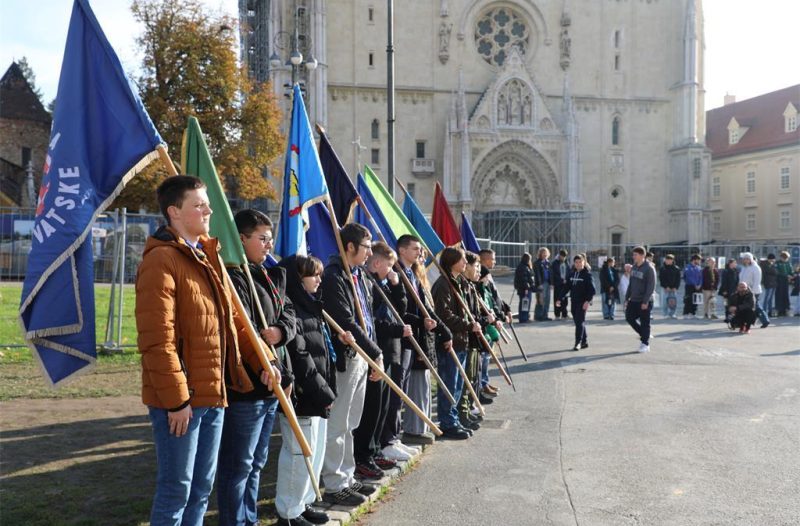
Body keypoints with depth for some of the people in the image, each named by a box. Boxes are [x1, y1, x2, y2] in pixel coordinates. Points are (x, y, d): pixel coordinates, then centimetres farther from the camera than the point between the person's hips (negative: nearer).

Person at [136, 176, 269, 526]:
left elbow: (233, 319, 20)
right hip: (180, 399, -8)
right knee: (176, 490, 2)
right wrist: (176, 399, -21)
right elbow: (157, 339, -20)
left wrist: (262, 360, 12)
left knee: (202, 487, 17)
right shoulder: (161, 260, -14)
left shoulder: (209, 258, 14)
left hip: (213, 393, 9)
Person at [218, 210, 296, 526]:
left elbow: (288, 313, 11)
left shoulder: (270, 277, 16)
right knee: (239, 465, 0)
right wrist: (276, 372, -19)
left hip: (270, 385, 10)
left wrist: (281, 331, -13)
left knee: (256, 462, 19)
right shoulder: (233, 278, -15)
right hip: (244, 387, -10)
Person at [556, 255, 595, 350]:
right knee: (578, 321, 10)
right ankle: (584, 342, 22)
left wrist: (588, 301, -24)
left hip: (583, 302, -6)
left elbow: (592, 289, -13)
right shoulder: (572, 274, 10)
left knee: (579, 321, -9)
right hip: (574, 301, 6)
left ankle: (578, 343, -6)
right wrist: (560, 298, 7)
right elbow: (567, 287, 14)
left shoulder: (587, 274, -7)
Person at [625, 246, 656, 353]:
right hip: (633, 300, 8)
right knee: (629, 317, 7)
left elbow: (651, 286, -18)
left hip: (644, 301, -7)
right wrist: (627, 298, 13)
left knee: (645, 323, 0)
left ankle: (645, 344, 9)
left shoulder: (649, 268, -15)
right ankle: (643, 334, 26)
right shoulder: (634, 267, 9)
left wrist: (645, 301, -21)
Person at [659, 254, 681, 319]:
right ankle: (666, 314, -1)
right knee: (666, 300, -7)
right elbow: (661, 279, -1)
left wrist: (675, 287, -5)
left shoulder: (676, 269, 7)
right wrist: (666, 287, -10)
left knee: (674, 301, -3)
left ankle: (673, 313, 6)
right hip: (665, 287, -2)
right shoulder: (662, 268, 3)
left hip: (674, 288, 2)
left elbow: (678, 279, 6)